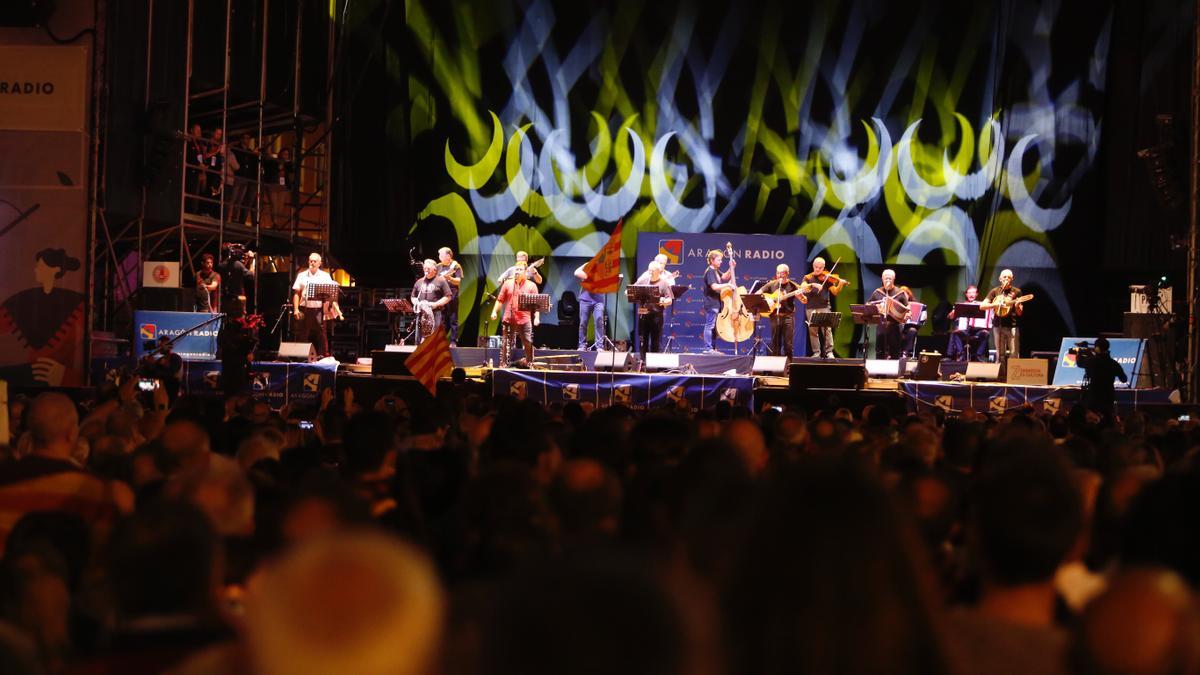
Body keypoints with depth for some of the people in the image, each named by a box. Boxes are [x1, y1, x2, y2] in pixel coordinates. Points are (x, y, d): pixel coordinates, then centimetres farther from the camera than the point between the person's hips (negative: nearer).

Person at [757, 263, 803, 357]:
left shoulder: (793, 286, 2)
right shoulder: (772, 284, 7)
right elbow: (757, 294, 7)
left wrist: (799, 295, -23)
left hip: (788, 316, -2)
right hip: (775, 316, 2)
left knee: (788, 343, -5)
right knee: (775, 343, 4)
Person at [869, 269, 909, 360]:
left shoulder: (900, 293, 2)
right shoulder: (877, 293, 8)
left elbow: (907, 308, 5)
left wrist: (906, 316, -14)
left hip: (894, 326, -2)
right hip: (881, 326, 2)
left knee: (894, 352, 0)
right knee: (879, 352, 4)